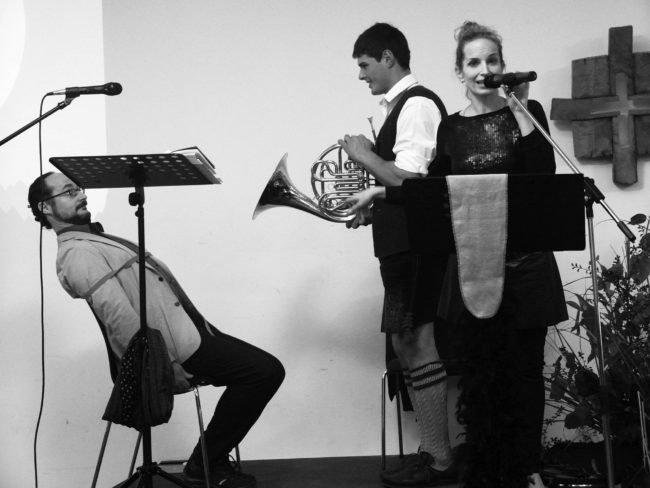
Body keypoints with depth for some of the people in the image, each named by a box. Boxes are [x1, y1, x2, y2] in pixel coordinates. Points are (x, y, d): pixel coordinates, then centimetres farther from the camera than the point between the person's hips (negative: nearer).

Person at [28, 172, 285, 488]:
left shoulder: (96, 242, 21)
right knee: (265, 370, -14)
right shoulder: (77, 253, -14)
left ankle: (212, 460, 16)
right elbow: (119, 318, -23)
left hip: (189, 326, 10)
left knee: (265, 370, 11)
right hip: (177, 345, -10)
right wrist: (165, 366, -25)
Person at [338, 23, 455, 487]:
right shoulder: (403, 105, 16)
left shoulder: (416, 105, -13)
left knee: (416, 344, -6)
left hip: (416, 244, -10)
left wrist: (365, 155, -10)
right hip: (404, 241, 10)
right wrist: (372, 210, 14)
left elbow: (410, 179, -22)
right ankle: (432, 448, 19)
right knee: (408, 344, 12)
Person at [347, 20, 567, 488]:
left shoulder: (527, 112, 1)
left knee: (526, 366, 3)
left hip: (526, 261, -1)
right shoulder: (451, 128, 7)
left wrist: (519, 108, -15)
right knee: (479, 370, 2)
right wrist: (377, 192, 14)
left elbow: (544, 176, -13)